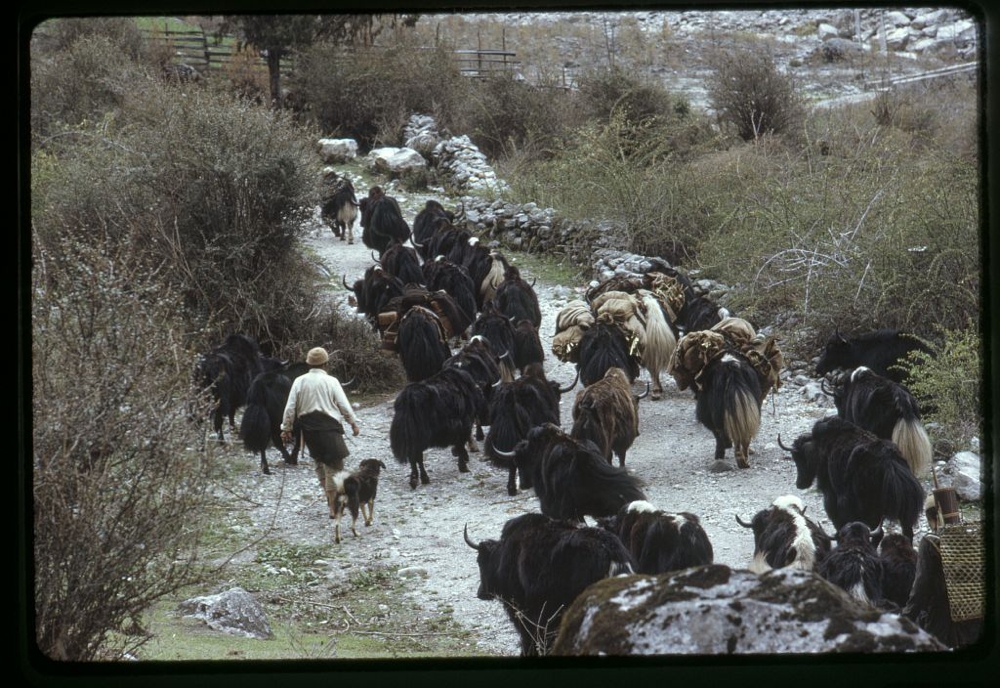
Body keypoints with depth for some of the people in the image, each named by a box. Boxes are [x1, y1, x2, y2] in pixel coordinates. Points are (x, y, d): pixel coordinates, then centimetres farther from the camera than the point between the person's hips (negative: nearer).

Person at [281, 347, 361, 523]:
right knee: (333, 466, 2)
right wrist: (353, 423, 9)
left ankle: (330, 496, 21)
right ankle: (333, 507, 2)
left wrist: (286, 428, 9)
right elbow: (344, 405, -4)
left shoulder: (300, 381, 0)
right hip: (328, 427, -4)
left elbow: (290, 407, 0)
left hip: (308, 428, 4)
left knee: (320, 461, 23)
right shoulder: (331, 381, -7)